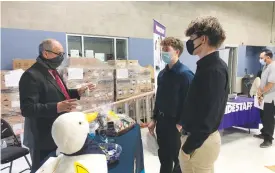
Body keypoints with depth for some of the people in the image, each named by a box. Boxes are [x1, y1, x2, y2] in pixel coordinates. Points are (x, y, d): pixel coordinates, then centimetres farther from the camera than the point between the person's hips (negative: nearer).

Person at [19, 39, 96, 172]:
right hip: (43, 138, -9)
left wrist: (78, 92, 6)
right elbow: (27, 109, -26)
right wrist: (57, 107, -36)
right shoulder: (31, 76, -21)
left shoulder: (52, 72, 11)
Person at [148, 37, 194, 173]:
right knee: (164, 157, 21)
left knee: (178, 158, 14)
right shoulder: (162, 73, 6)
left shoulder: (185, 74, -16)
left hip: (176, 123, -7)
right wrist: (154, 119, 12)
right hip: (162, 121, 7)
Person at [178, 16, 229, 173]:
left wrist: (188, 147, -17)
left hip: (200, 141, -9)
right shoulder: (214, 65, 8)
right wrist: (185, 123, 18)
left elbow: (208, 115, -23)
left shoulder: (213, 70, -22)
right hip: (203, 136, 9)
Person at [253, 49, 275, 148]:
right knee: (264, 117, 18)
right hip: (265, 98, 9)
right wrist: (260, 92, 4)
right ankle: (264, 133, 33)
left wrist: (261, 92, -11)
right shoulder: (265, 67, 11)